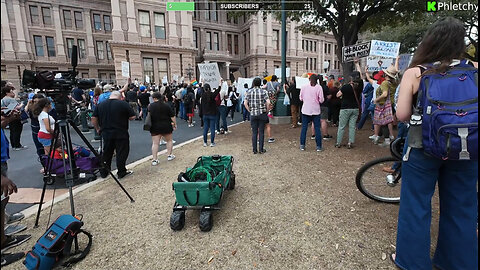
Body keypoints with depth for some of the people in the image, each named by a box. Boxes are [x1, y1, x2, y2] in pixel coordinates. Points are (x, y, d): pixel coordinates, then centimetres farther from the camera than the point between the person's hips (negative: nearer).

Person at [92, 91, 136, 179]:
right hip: (121, 133, -4)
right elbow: (132, 117, -6)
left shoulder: (100, 105, 6)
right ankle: (121, 172, 12)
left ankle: (103, 172, 26)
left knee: (106, 153, 16)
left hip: (106, 133, 5)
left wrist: (98, 129, 18)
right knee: (121, 153, 5)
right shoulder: (123, 104, -7)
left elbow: (93, 118, 7)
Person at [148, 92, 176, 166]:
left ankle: (154, 160, 1)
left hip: (155, 127, 0)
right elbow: (172, 116, -5)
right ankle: (169, 155, 23)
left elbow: (149, 115, 9)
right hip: (166, 127, 0)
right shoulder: (166, 105, -5)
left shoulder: (151, 106, -3)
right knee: (169, 140, 19)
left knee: (155, 143, 3)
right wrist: (175, 124, 4)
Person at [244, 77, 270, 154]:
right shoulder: (263, 91, -3)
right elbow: (268, 103, -13)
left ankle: (254, 150, 13)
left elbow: (245, 103, -4)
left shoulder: (249, 92, 2)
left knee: (254, 132, 8)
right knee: (261, 132, 6)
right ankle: (261, 149, 12)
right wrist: (267, 110, 2)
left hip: (253, 114, 2)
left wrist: (250, 110, 7)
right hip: (262, 114, -1)